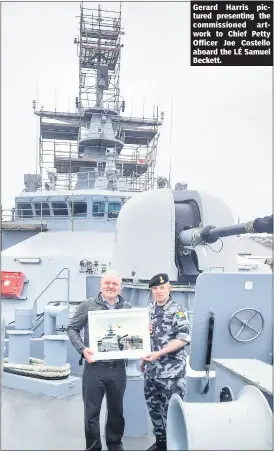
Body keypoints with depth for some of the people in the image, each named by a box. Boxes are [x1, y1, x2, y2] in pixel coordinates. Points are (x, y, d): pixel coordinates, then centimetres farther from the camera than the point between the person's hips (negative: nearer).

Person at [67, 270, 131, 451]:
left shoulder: (127, 307, 4)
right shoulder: (88, 305, -4)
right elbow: (72, 329, 0)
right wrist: (82, 349, -14)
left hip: (118, 368, 3)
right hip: (94, 367, -2)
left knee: (116, 409, 19)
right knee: (92, 411, 9)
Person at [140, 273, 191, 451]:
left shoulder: (178, 311, -11)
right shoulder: (148, 309, 7)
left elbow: (183, 338, -19)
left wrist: (159, 353, -25)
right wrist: (143, 359, 15)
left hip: (171, 371, -6)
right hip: (151, 370, 6)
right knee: (154, 409, 16)